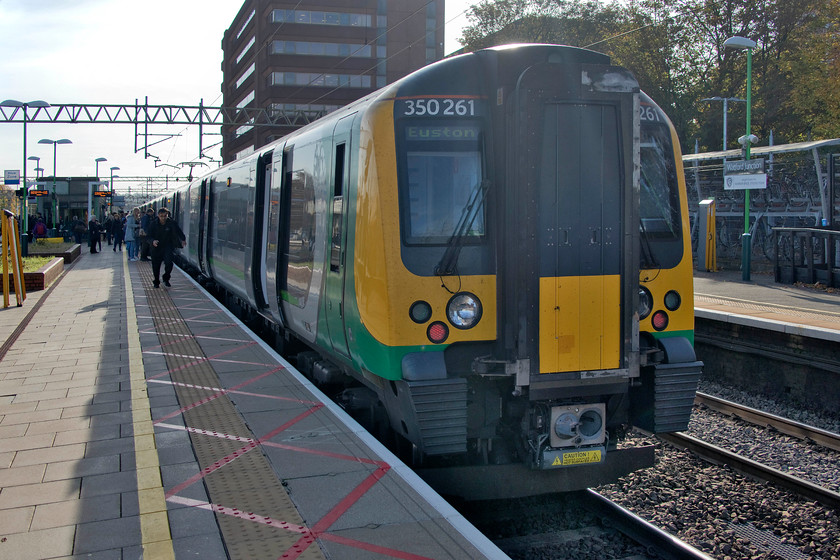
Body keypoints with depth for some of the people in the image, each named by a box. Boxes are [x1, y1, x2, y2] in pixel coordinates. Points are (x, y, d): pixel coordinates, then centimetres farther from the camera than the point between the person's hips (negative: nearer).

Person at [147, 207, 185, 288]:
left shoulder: (172, 223, -6)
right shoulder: (154, 224, -4)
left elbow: (179, 232, 2)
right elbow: (149, 235, -3)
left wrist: (183, 239, -12)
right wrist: (153, 241, -23)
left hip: (168, 246, -1)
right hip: (156, 248, 1)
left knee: (168, 262, -20)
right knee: (156, 266, 6)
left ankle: (166, 279, 4)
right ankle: (156, 282, 28)